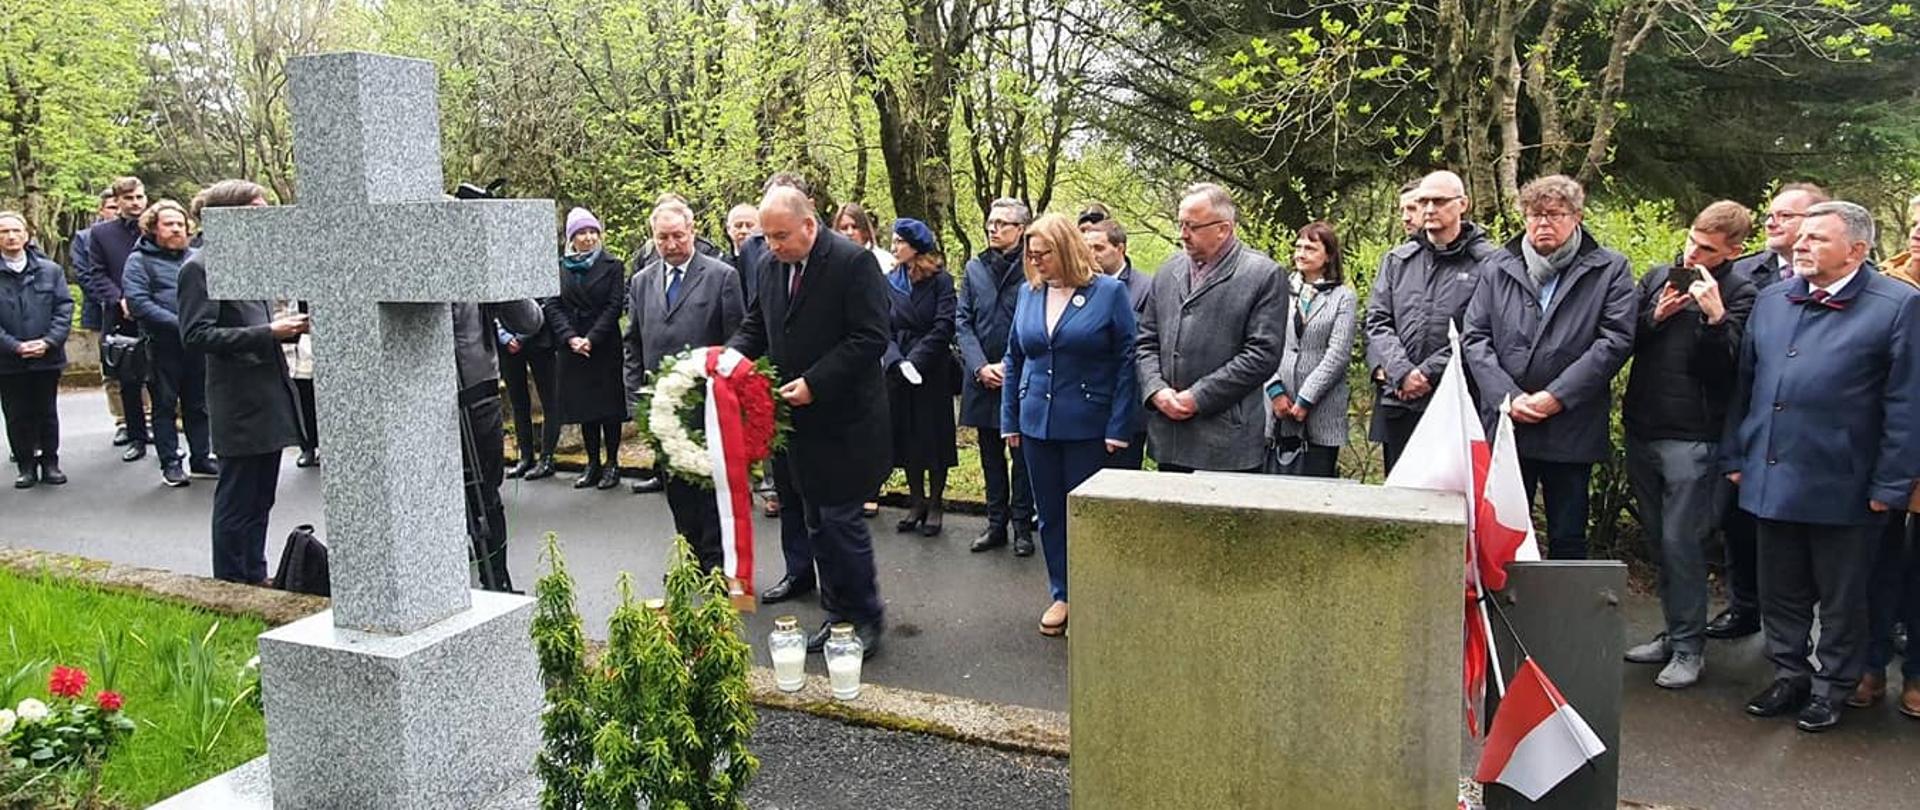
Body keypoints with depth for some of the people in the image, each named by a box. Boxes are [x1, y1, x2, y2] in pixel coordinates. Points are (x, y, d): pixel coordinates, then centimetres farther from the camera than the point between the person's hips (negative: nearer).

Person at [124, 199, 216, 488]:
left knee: (198, 403, 11)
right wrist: (179, 324, -19)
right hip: (163, 345, -4)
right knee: (165, 404, 4)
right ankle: (170, 463, 10)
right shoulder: (140, 261, -2)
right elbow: (138, 302, -12)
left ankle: (201, 457, 20)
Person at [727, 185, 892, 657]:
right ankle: (837, 615, 25)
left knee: (841, 519, -4)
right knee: (818, 523, 13)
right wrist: (731, 356, -4)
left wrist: (814, 383, -21)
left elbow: (871, 338, -18)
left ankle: (868, 618, 12)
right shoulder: (771, 266, 8)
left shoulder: (853, 262, -14)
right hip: (800, 420, 7)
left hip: (843, 419, -7)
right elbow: (756, 326, 18)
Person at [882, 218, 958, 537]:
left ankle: (935, 505, 14)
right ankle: (916, 503, 21)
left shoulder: (941, 281, -5)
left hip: (934, 373, -4)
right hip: (898, 374, 4)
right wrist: (897, 362, -16)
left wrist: (916, 361, -18)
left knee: (935, 436, 3)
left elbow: (943, 328, -12)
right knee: (906, 436, 9)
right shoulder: (889, 282, 6)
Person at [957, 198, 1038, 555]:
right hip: (982, 379, 5)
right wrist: (980, 367, -7)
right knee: (990, 455, 13)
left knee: (1022, 455, 5)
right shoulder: (975, 268, 8)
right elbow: (962, 322, 5)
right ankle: (996, 523, 23)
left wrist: (1010, 367, -13)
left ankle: (1022, 526, 15)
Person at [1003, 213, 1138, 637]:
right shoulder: (1028, 292, 6)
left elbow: (1127, 360, -8)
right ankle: (1063, 595, 25)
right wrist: (1009, 419, 9)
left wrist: (1119, 426, -13)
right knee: (1050, 514, 12)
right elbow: (1014, 358, 12)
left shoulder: (1109, 292, -7)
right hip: (1037, 423, 5)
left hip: (1088, 425, -5)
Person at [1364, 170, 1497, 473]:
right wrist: (1402, 371, -8)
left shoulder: (1487, 263, -2)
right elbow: (1377, 321, 7)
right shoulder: (1396, 260, 14)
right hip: (1397, 405, 4)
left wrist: (1429, 372, -14)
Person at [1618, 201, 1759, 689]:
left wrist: (1715, 316, -24)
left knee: (1680, 542, -4)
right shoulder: (1658, 278, 10)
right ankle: (1675, 631, 25)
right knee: (1657, 540, 13)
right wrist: (1656, 317, -7)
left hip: (1692, 438, -6)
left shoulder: (1740, 294, -5)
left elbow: (1727, 369, -12)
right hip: (1641, 429, 6)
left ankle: (1689, 645, 9)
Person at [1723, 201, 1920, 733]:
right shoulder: (1772, 301, 8)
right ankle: (1789, 674, 32)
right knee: (1779, 590, 16)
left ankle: (1831, 688, 27)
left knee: (1840, 598, 11)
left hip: (1843, 486, -5)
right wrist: (1734, 455, 10)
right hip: (1771, 480, 5)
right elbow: (1745, 384, 13)